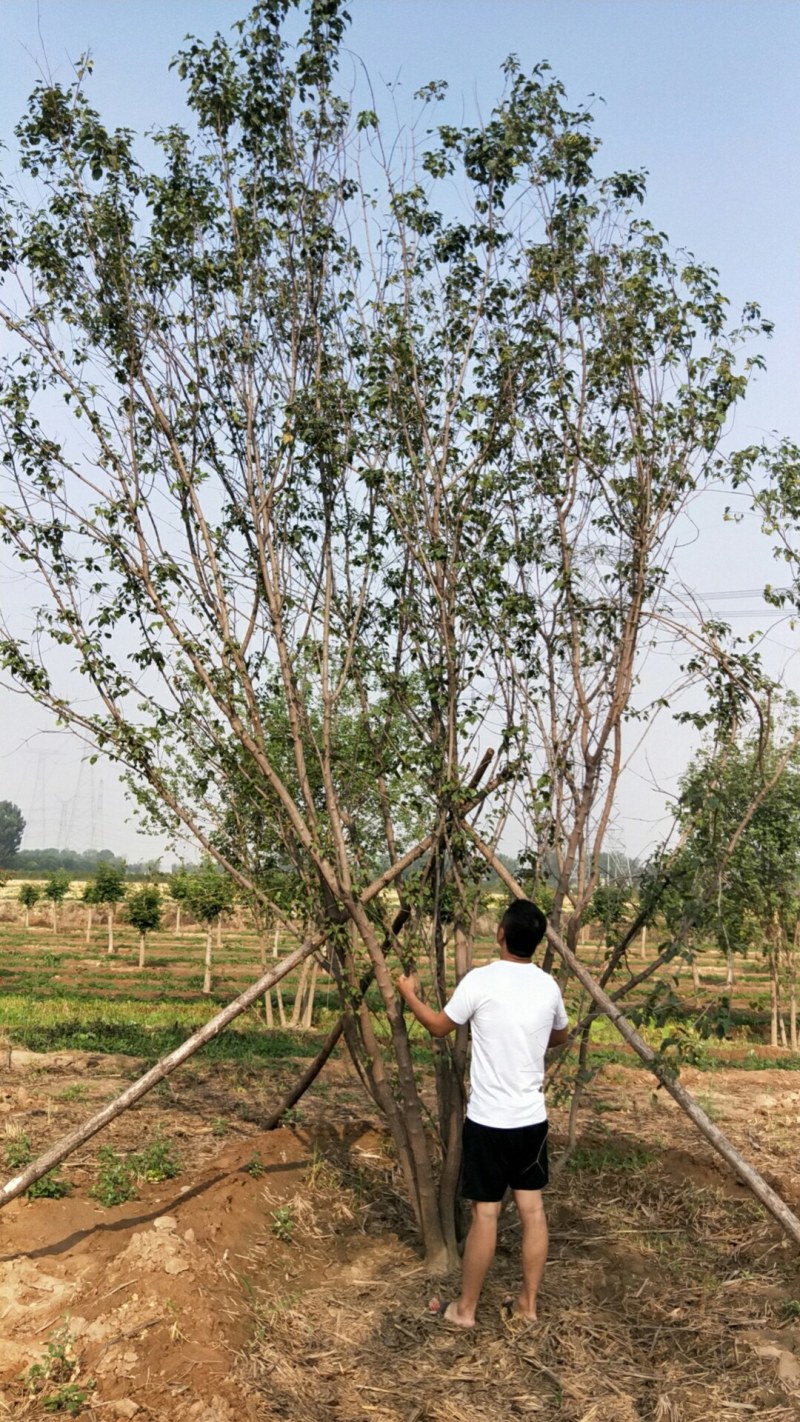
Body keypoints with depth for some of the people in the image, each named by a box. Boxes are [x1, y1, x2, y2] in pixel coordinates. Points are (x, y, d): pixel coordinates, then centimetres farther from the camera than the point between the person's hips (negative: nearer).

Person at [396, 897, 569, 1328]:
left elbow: (439, 1026, 1)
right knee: (532, 1207, 13)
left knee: (484, 1213, 4)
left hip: (488, 1119, -5)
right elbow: (559, 1037, 20)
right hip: (532, 1117, 5)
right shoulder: (548, 986, 0)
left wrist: (409, 995, 17)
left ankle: (464, 1308, 18)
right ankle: (527, 1303, 25)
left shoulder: (480, 981, -15)